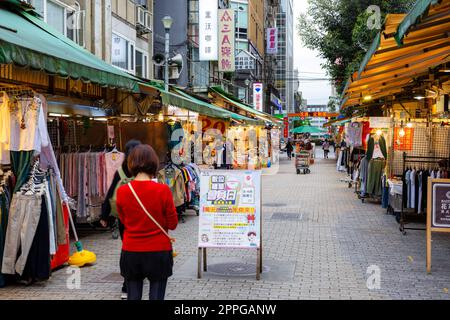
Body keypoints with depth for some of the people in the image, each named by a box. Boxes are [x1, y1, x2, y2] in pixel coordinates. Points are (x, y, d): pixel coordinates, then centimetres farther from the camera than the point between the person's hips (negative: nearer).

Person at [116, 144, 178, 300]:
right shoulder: (162, 190, -14)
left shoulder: (122, 191, -6)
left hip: (131, 252, 2)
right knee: (156, 295, 7)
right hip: (158, 251, -2)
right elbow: (172, 224, -5)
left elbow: (124, 221, 8)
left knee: (133, 295, 12)